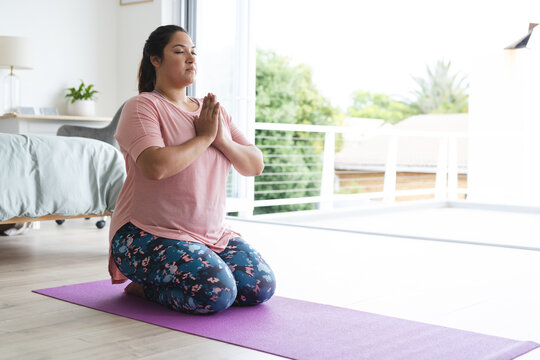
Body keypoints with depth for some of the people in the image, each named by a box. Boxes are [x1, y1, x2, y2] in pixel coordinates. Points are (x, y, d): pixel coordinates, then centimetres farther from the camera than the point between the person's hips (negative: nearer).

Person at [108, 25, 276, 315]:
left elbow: (255, 165, 8)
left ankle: (165, 278, 11)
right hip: (150, 235, -7)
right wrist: (204, 137, -14)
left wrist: (223, 140, -11)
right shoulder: (142, 107, -8)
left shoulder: (214, 112, 13)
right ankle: (147, 287, 1)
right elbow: (156, 166, -26)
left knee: (261, 287, -8)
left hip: (213, 234, 8)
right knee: (216, 293, -28)